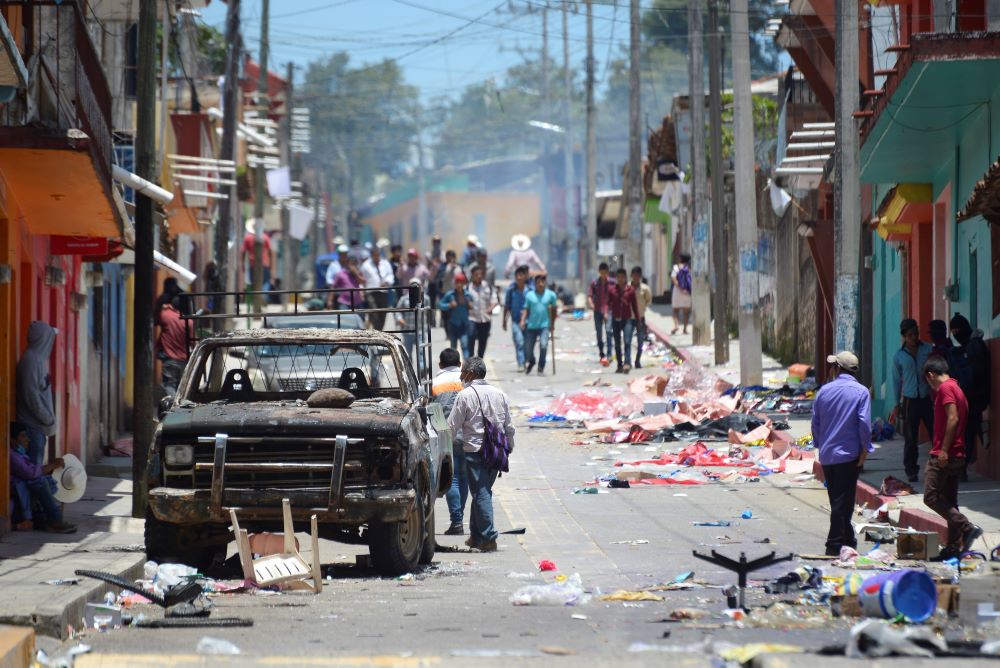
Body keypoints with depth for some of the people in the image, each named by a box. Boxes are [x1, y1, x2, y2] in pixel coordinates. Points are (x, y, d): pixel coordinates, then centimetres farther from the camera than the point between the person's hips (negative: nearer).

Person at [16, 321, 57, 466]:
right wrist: (47, 418, -15)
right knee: (34, 465, -8)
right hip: (33, 423, -9)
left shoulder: (38, 357, 13)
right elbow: (31, 394, -21)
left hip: (38, 422, 9)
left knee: (37, 463, 10)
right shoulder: (31, 359, -17)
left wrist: (48, 417, 15)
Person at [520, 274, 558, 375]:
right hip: (531, 325, 1)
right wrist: (523, 320, -11)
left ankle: (541, 367, -5)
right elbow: (526, 309, 4)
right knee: (528, 348, 7)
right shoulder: (529, 295, 1)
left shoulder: (550, 295, 1)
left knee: (543, 345, -21)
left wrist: (552, 323, 15)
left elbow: (554, 309, 12)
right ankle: (531, 362, 40)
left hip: (544, 325, -1)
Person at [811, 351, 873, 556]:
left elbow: (815, 422, 8)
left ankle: (848, 540, 22)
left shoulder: (824, 391, 4)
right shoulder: (860, 392, -7)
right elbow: (864, 423, -13)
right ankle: (835, 544, -3)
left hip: (827, 455, 4)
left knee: (838, 500, 14)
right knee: (843, 501, -1)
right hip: (849, 455, -4)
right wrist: (865, 449, -5)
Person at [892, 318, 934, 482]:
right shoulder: (899, 356, 6)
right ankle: (911, 471, 9)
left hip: (927, 399, 0)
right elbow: (897, 381, 12)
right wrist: (897, 405, 11)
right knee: (910, 439, 1)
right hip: (910, 400, 0)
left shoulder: (928, 349, 4)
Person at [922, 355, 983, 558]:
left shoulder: (945, 388, -11)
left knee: (931, 497, -10)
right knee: (949, 501, 11)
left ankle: (967, 528, -17)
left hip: (943, 455, -10)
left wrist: (944, 450, -23)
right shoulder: (957, 389, 19)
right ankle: (955, 546, 10)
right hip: (957, 456, 10)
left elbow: (953, 418, -21)